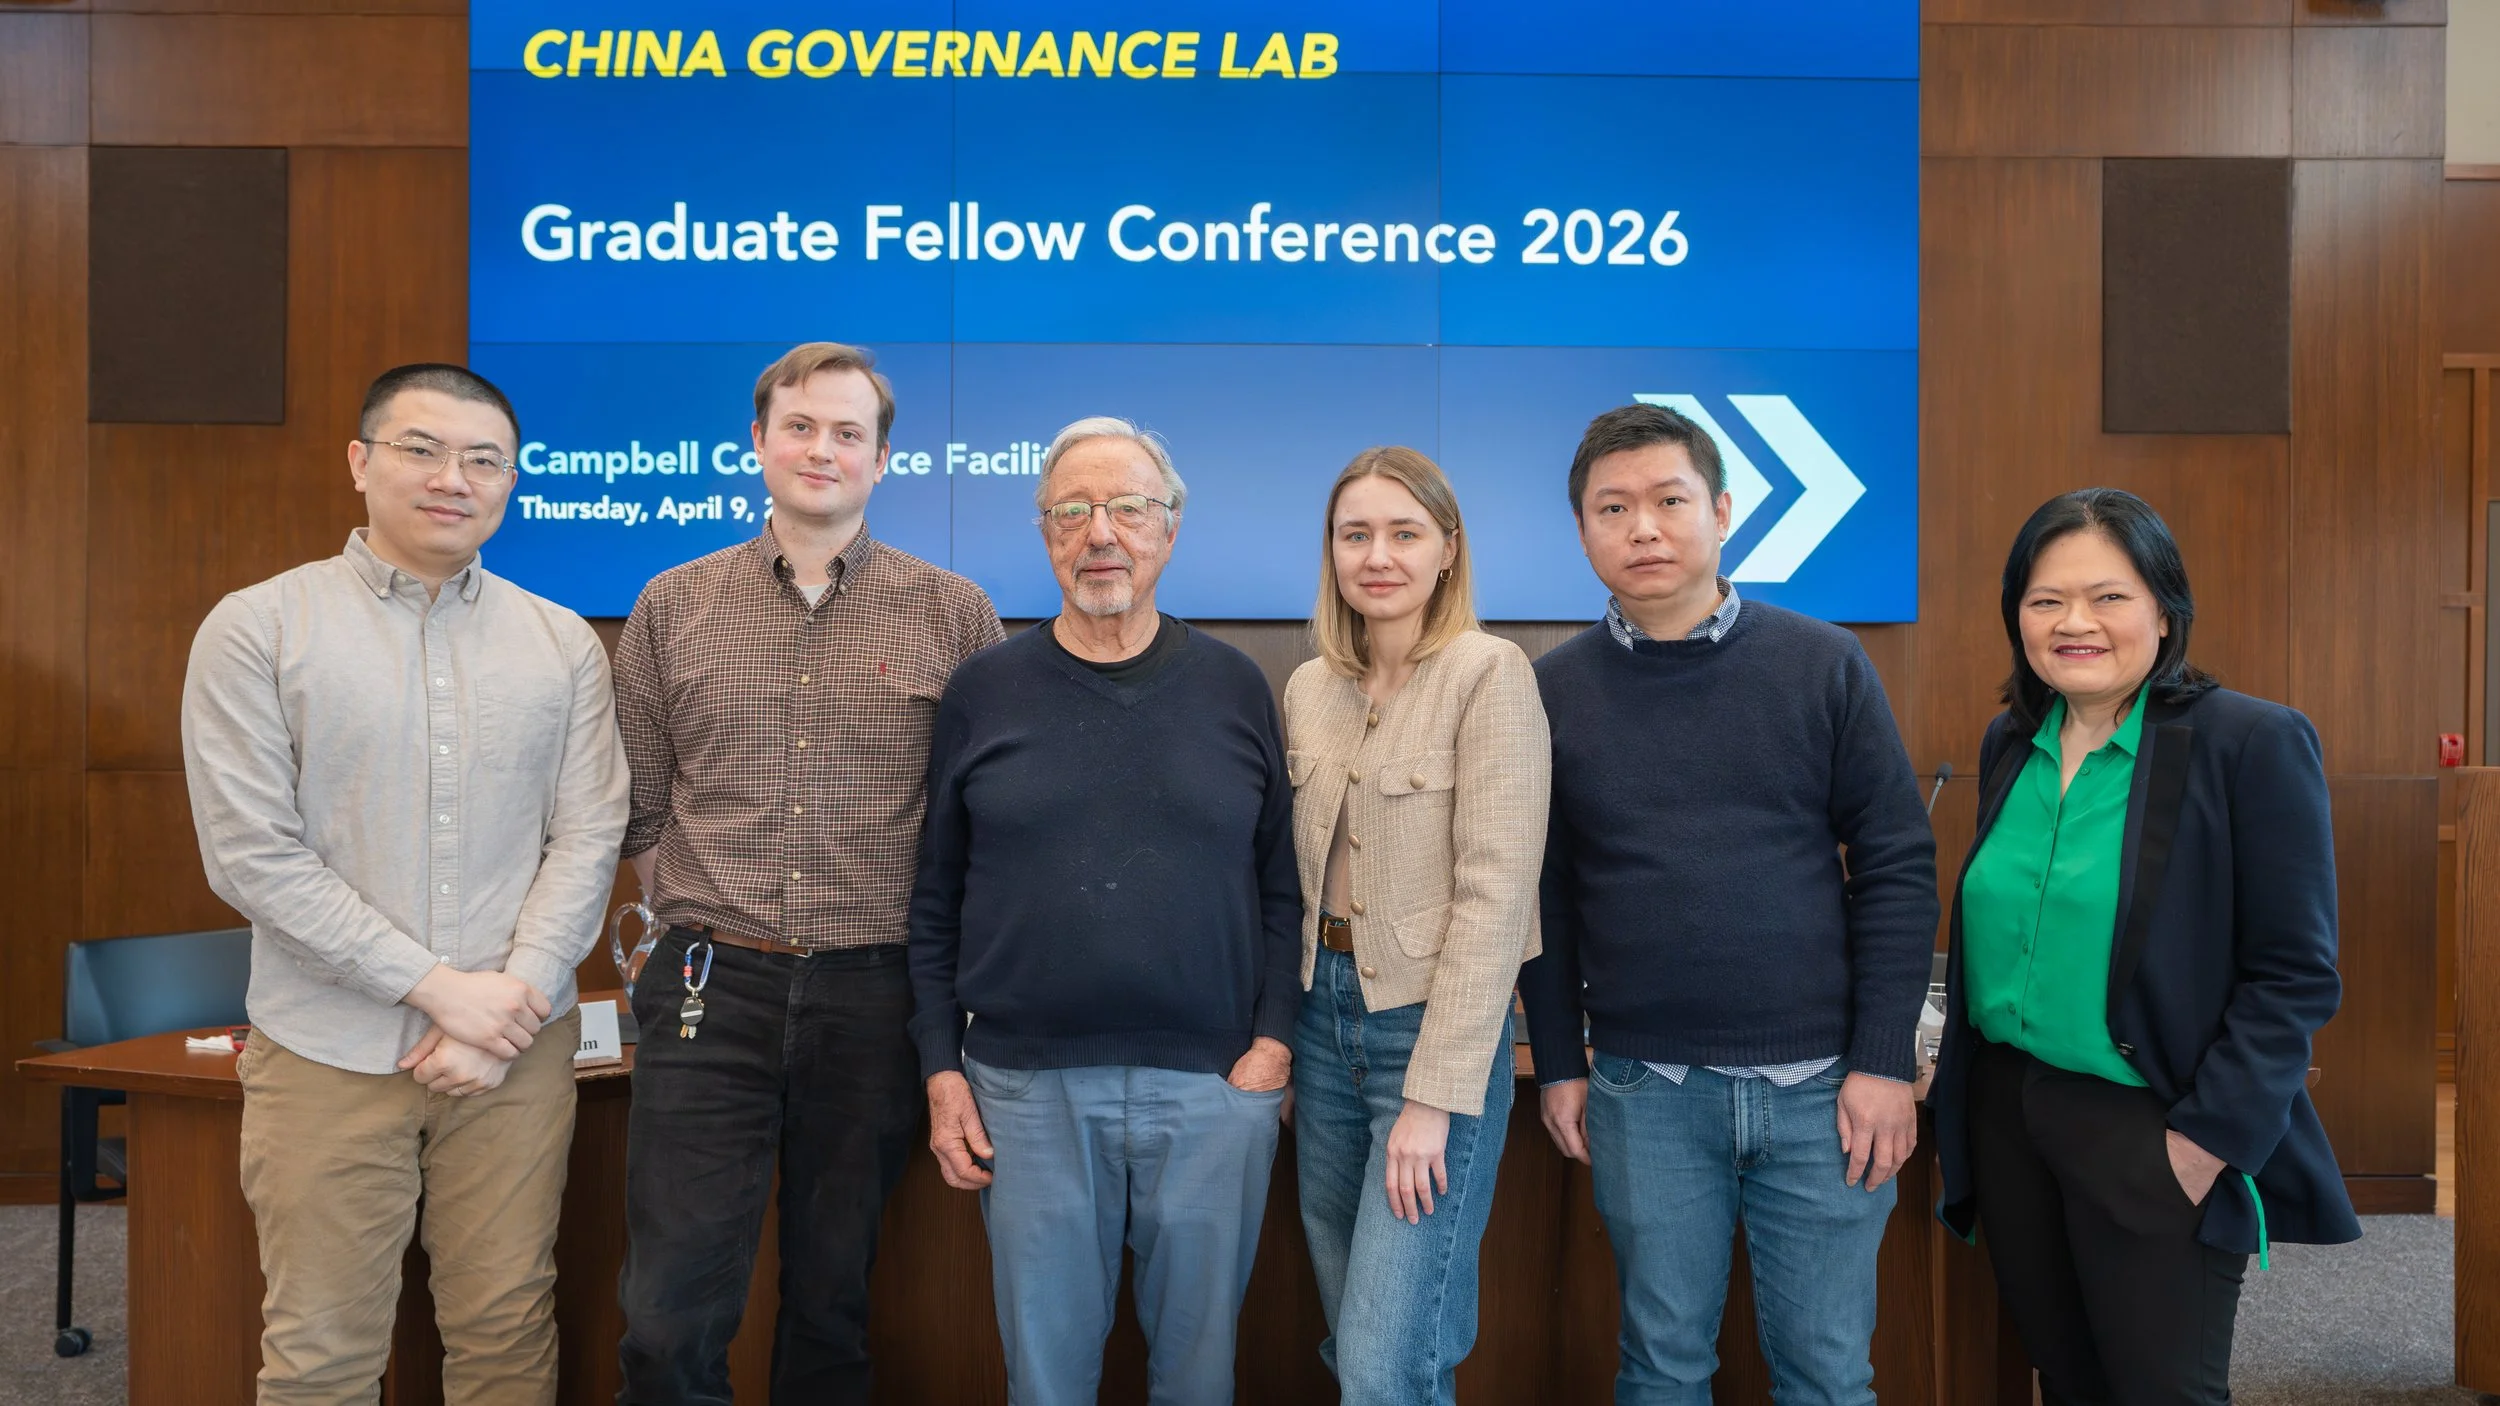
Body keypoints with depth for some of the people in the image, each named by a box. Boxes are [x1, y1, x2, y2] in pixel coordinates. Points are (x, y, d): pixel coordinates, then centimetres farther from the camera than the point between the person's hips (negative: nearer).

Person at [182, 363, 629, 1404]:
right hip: (327, 1051, -2)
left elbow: (588, 839, 3)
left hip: (518, 1049, 2)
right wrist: (439, 988, -13)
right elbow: (252, 853, -8)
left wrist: (513, 998, -10)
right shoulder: (256, 628, -2)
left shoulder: (564, 644, 6)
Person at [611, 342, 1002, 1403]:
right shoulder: (673, 607, 7)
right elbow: (639, 808, 11)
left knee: (833, 1302, 13)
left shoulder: (953, 614, 2)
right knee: (670, 1321, -1)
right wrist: (697, 913, 3)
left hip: (874, 996, 0)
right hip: (713, 989, 1)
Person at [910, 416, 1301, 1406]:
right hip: (1027, 1089, 0)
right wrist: (943, 1069, 1)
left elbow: (1284, 885, 4)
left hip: (1213, 1087, 0)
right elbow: (935, 902, 5)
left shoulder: (1235, 688, 4)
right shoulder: (984, 692, 4)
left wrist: (1271, 1040, -5)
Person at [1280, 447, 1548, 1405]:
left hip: (1436, 1026, -6)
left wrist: (1435, 1094, -17)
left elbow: (1496, 892, -15)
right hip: (1323, 1016, 6)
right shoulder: (1309, 689, 8)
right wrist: (1282, 1037, 7)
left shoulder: (1488, 673, -11)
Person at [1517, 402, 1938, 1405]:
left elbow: (1897, 864, -1)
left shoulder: (1824, 665, -1)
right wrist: (1558, 1065, 5)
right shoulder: (1553, 692, 2)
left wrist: (1884, 1061, -6)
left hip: (1819, 1088, 0)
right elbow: (1544, 896, 7)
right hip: (1644, 1094, 1)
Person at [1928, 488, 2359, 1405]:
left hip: (2147, 1131, -5)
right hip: (2007, 1114, 6)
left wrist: (2206, 1140, -16)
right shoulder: (2010, 743, 8)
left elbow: (2295, 976, -12)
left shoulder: (2253, 743, -11)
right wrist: (1959, 1078, 8)